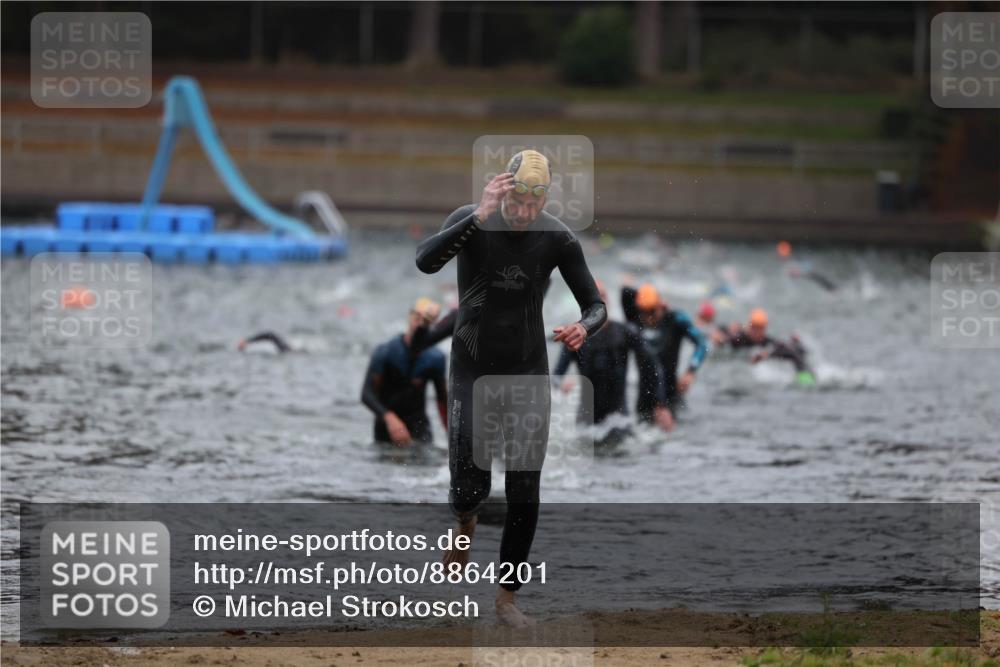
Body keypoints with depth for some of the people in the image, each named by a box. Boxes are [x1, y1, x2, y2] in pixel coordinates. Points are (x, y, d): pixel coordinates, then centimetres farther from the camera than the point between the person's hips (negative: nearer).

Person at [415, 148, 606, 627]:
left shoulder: (557, 238, -9)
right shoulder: (470, 221, -14)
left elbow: (595, 305, -3)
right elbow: (426, 261, -33)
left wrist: (584, 328, -28)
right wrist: (480, 216, -44)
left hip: (529, 374, 1)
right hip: (472, 374, -1)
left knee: (525, 497, -2)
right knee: (470, 488, -7)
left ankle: (508, 598, 13)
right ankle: (465, 524, 31)